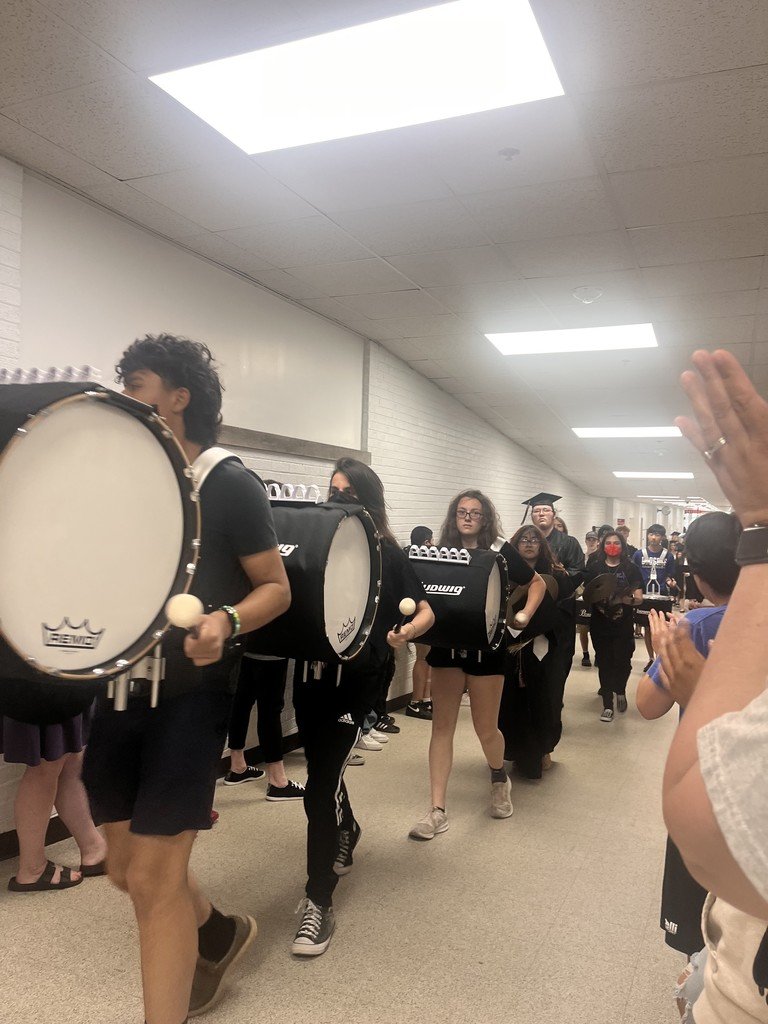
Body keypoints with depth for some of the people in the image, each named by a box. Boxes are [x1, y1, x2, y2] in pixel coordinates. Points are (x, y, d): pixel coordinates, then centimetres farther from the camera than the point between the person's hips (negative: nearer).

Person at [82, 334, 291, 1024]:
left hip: (190, 693, -7)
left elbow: (276, 588, -7)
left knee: (153, 878, -5)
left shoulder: (228, 483, -8)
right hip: (120, 688, 7)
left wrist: (226, 621, -27)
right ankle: (221, 934, 44)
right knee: (126, 865, 16)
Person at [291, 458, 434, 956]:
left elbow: (425, 611, 0)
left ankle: (319, 902, 5)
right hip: (310, 669, 5)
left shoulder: (387, 552, -3)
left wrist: (404, 633, -18)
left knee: (322, 785, -8)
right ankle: (347, 832, 52)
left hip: (357, 677, -4)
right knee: (323, 770, 21)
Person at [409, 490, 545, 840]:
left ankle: (500, 780, 40)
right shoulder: (441, 552, 3)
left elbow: (537, 583, 8)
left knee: (485, 727, 7)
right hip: (446, 645, 2)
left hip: (486, 647, -2)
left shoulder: (500, 551, -3)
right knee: (441, 725, 1)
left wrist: (524, 616, -6)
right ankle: (437, 811, 7)